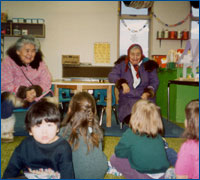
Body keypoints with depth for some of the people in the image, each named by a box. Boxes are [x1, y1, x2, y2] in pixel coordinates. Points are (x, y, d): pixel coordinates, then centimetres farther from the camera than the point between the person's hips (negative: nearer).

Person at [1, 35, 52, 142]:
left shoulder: (39, 63, 5)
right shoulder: (8, 62, -5)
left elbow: (46, 81, -4)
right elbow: (5, 85, -13)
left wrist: (35, 91, -25)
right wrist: (24, 92, -27)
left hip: (35, 97, 3)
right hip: (14, 95, -2)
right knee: (7, 98, -35)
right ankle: (6, 131, -14)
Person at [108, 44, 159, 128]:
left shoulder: (148, 65, 13)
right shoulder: (122, 64, 11)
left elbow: (155, 82, 11)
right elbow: (111, 75, 1)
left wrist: (147, 93, -10)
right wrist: (122, 83, -18)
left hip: (144, 98, 1)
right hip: (127, 98, 0)